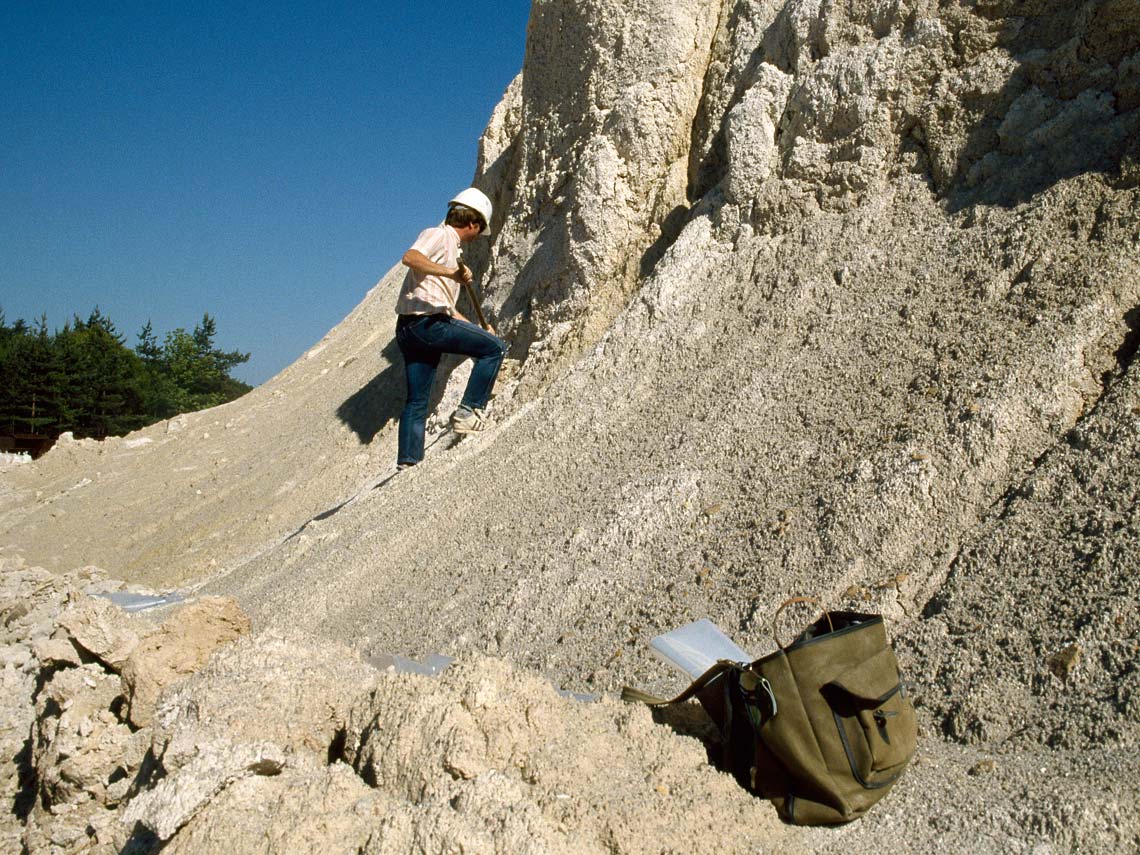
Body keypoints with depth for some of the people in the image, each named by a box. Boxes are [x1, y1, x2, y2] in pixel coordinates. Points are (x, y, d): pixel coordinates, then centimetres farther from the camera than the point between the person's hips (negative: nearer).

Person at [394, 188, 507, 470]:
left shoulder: (451, 247, 27)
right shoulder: (437, 235, -1)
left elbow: (446, 308, 28)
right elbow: (410, 258, -24)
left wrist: (479, 329, 27)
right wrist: (451, 273, -32)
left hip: (409, 329, 10)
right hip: (427, 322, -10)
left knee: (416, 401, 10)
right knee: (495, 347, -4)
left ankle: (407, 462, 11)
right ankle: (469, 411, -6)